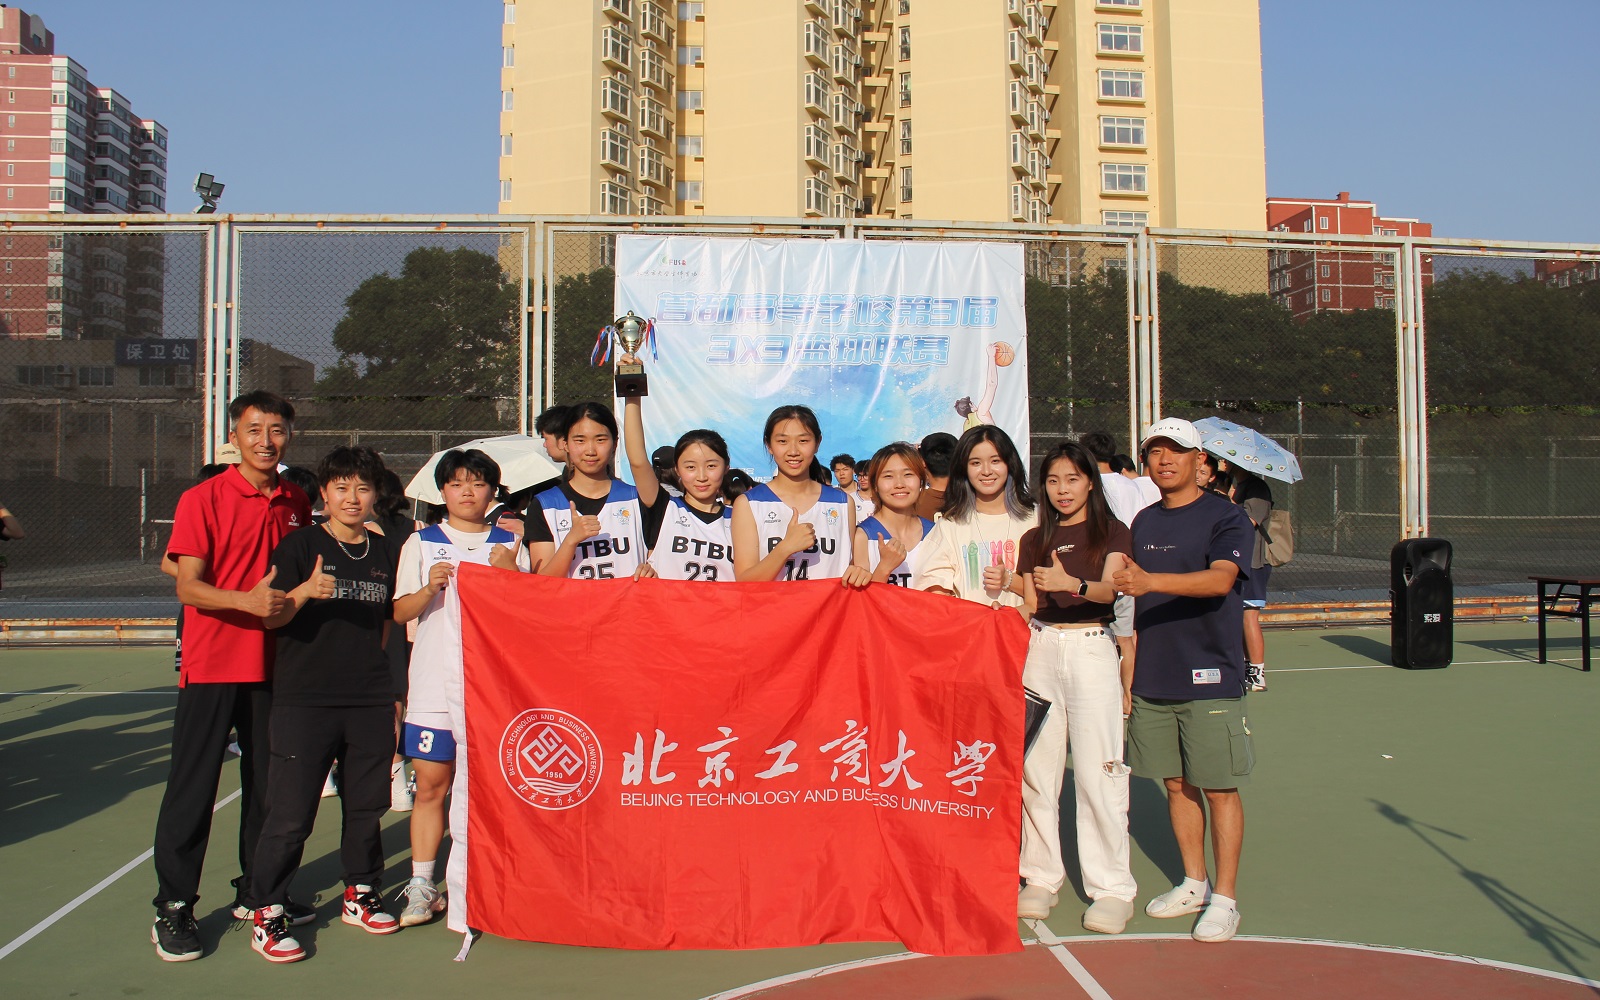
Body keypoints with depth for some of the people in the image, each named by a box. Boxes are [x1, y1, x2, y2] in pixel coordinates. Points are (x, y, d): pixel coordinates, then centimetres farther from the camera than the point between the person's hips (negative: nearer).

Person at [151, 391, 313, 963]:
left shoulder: (296, 504, 8)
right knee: (192, 787, 1)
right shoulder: (203, 499, -6)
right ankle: (174, 907, 14)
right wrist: (247, 600, -28)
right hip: (212, 665, -4)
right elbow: (188, 586, -13)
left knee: (268, 783, 12)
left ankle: (256, 892, 26)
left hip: (273, 665, 5)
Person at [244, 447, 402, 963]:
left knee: (366, 804, 11)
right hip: (305, 699, -4)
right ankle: (266, 913, 10)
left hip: (370, 700, 4)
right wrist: (305, 592, -26)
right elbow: (271, 617, -6)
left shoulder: (384, 552, 12)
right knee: (290, 813, -3)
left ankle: (360, 895, 28)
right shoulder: (300, 544, -1)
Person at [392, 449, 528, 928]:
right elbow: (401, 612, 6)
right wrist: (430, 587, -14)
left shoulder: (510, 546, 11)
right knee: (431, 786, 2)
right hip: (434, 685, 1)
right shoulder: (422, 543, 11)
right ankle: (422, 886, 11)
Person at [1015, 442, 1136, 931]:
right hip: (1041, 648, 4)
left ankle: (1111, 888, 4)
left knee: (1097, 772, -5)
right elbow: (1029, 607, 14)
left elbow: (1109, 589, -14)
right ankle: (1042, 876, 15)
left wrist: (1071, 583, -32)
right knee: (1036, 769, 3)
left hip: (1092, 648, -3)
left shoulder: (1112, 532, 4)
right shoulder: (1034, 540, 15)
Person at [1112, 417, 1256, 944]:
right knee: (1176, 783, 13)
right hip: (1152, 679, 6)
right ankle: (1193, 883, 27)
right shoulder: (1144, 522, 12)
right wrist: (1131, 672, 14)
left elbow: (1220, 579, -23)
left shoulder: (1225, 516, -6)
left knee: (1218, 788, 1)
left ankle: (1225, 898, 12)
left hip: (1209, 678, -5)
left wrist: (1151, 580, -37)